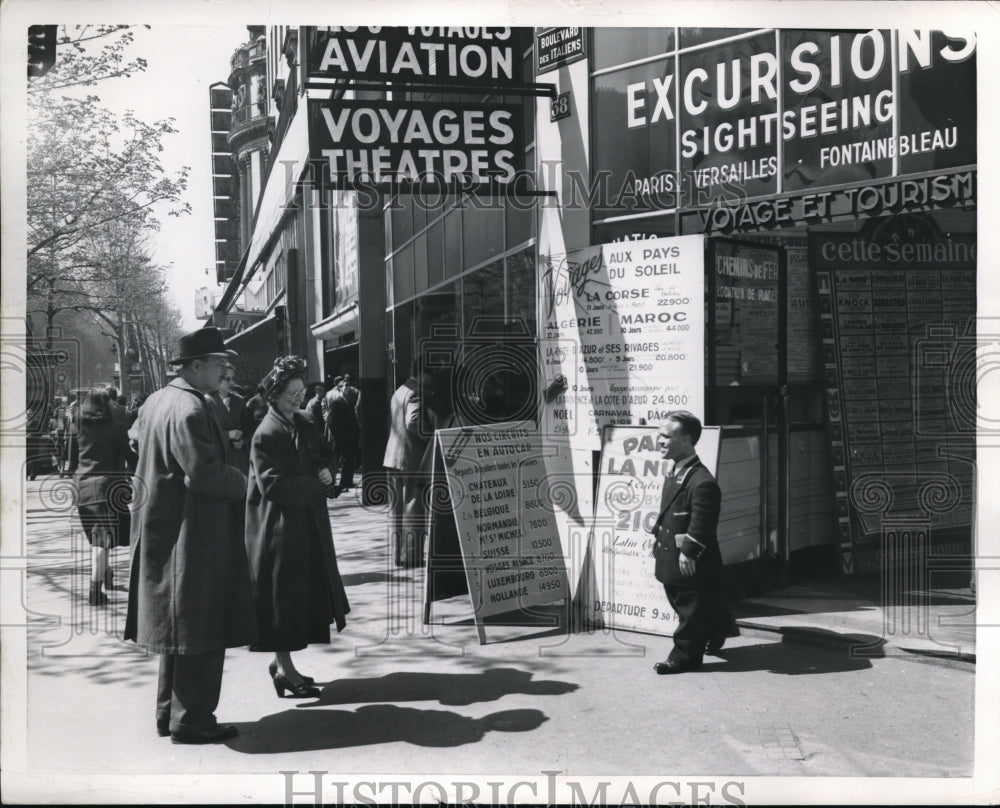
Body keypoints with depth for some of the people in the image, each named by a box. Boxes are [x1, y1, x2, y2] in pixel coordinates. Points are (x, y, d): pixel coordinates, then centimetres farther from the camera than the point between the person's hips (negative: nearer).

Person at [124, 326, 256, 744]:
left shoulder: (155, 401, 9)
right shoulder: (191, 410, -21)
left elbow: (139, 438, 24)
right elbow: (205, 474, -25)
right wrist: (239, 481, -7)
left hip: (161, 529, 10)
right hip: (195, 534, -10)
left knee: (178, 628, 19)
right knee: (200, 632, 1)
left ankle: (169, 713, 30)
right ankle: (191, 721, 10)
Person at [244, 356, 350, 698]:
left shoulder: (306, 422, 7)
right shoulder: (266, 435, -17)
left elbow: (323, 457, 18)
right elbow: (272, 485, -20)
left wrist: (325, 471, -5)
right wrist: (316, 484, -14)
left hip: (309, 522, 8)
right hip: (281, 526, -8)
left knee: (306, 592, 14)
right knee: (283, 596, 0)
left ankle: (283, 661, 26)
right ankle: (284, 668, 11)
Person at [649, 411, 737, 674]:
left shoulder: (701, 482, -24)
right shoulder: (673, 476, 9)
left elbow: (701, 525, -25)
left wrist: (688, 551, -23)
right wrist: (658, 536, 14)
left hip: (691, 565, -10)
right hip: (672, 561, 10)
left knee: (691, 610, 4)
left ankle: (684, 656, 16)